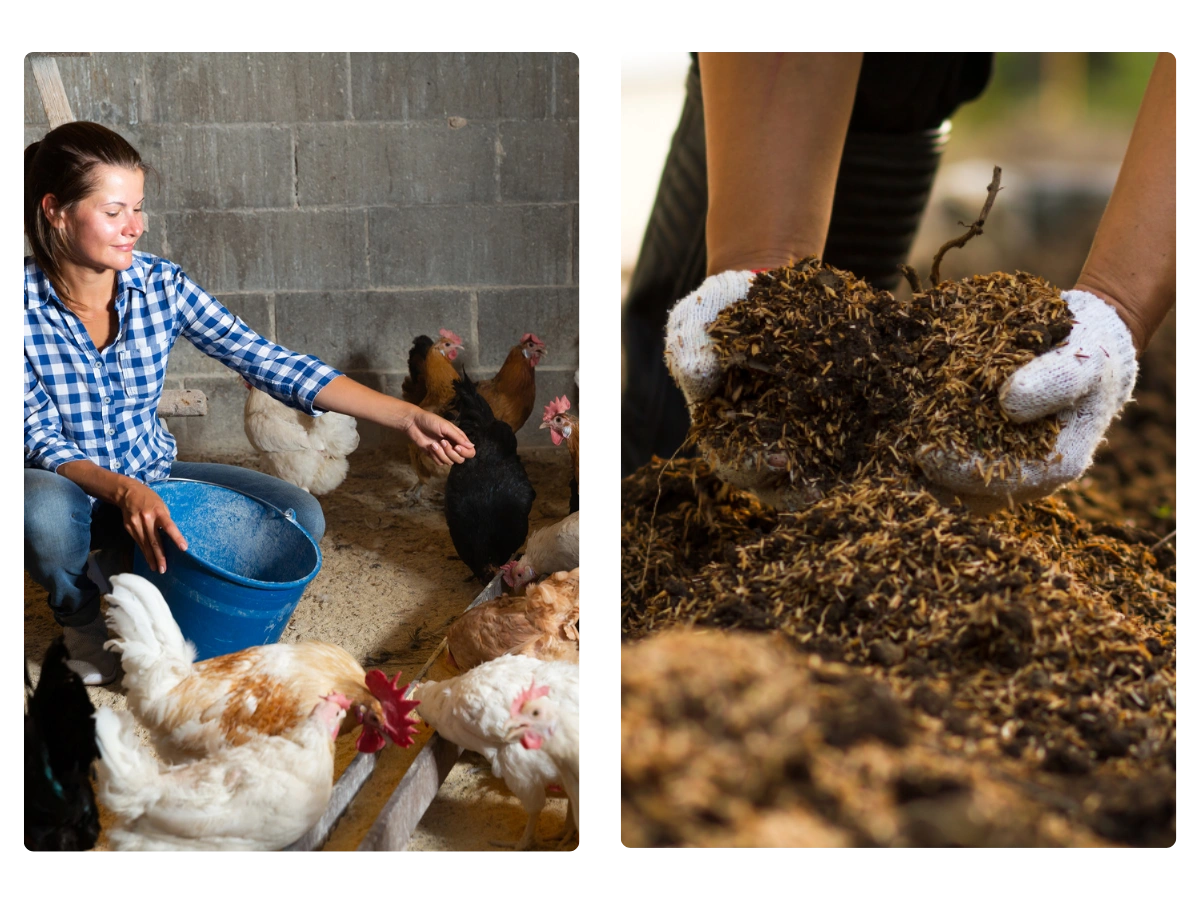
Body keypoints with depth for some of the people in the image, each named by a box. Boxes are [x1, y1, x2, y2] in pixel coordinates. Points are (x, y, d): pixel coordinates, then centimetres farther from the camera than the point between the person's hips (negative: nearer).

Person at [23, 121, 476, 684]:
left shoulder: (160, 285, -9)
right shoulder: (25, 303, -18)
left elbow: (269, 362, -11)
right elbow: (40, 439, -19)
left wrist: (405, 417, -18)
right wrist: (122, 492, -40)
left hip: (150, 482, 4)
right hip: (66, 485, -4)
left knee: (299, 516, -15)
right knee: (44, 512, -40)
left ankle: (123, 574, -1)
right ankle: (83, 618, -4)